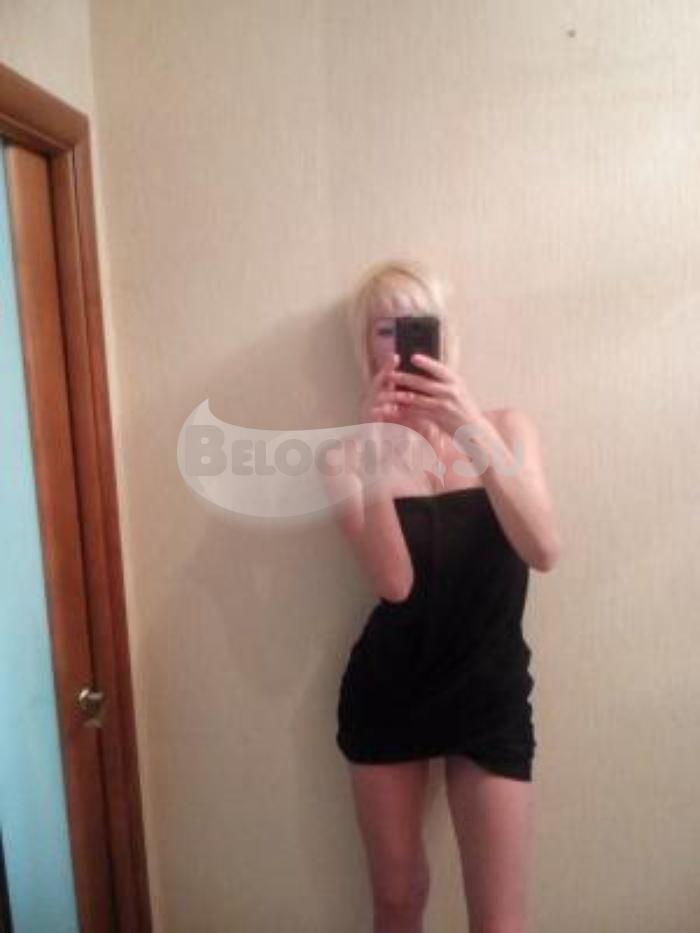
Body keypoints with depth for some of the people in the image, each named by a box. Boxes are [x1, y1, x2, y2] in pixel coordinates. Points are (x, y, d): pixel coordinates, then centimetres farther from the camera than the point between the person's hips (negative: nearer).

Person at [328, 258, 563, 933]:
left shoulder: (506, 426, -3)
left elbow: (544, 551, -18)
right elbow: (395, 583, -19)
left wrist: (473, 430, -29)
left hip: (491, 697, 0)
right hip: (386, 695, 0)